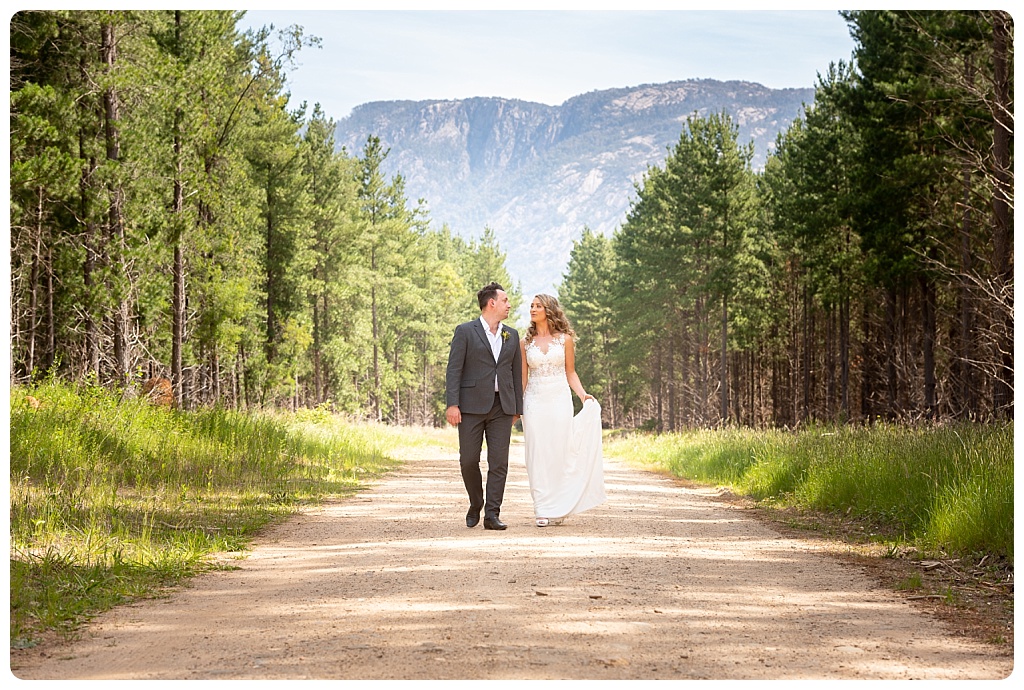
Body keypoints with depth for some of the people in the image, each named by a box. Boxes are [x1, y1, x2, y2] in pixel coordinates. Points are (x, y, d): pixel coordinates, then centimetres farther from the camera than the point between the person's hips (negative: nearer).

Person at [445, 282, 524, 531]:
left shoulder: (512, 335, 15)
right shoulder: (465, 331, 0)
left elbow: (516, 372, 17)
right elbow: (454, 369, -5)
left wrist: (517, 407, 13)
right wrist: (452, 404, -13)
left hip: (502, 407, 3)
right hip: (472, 405, -3)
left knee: (499, 463, -3)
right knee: (468, 460, 0)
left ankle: (492, 515, -1)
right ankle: (476, 504, 22)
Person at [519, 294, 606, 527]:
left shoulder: (564, 339, 5)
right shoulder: (526, 342, 8)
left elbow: (570, 373, 8)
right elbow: (523, 377, 10)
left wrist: (583, 395, -7)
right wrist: (516, 406, 4)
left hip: (560, 400, -1)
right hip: (534, 401, 1)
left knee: (560, 452, -2)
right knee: (538, 454, -2)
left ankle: (559, 508, 6)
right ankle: (543, 510, 1)